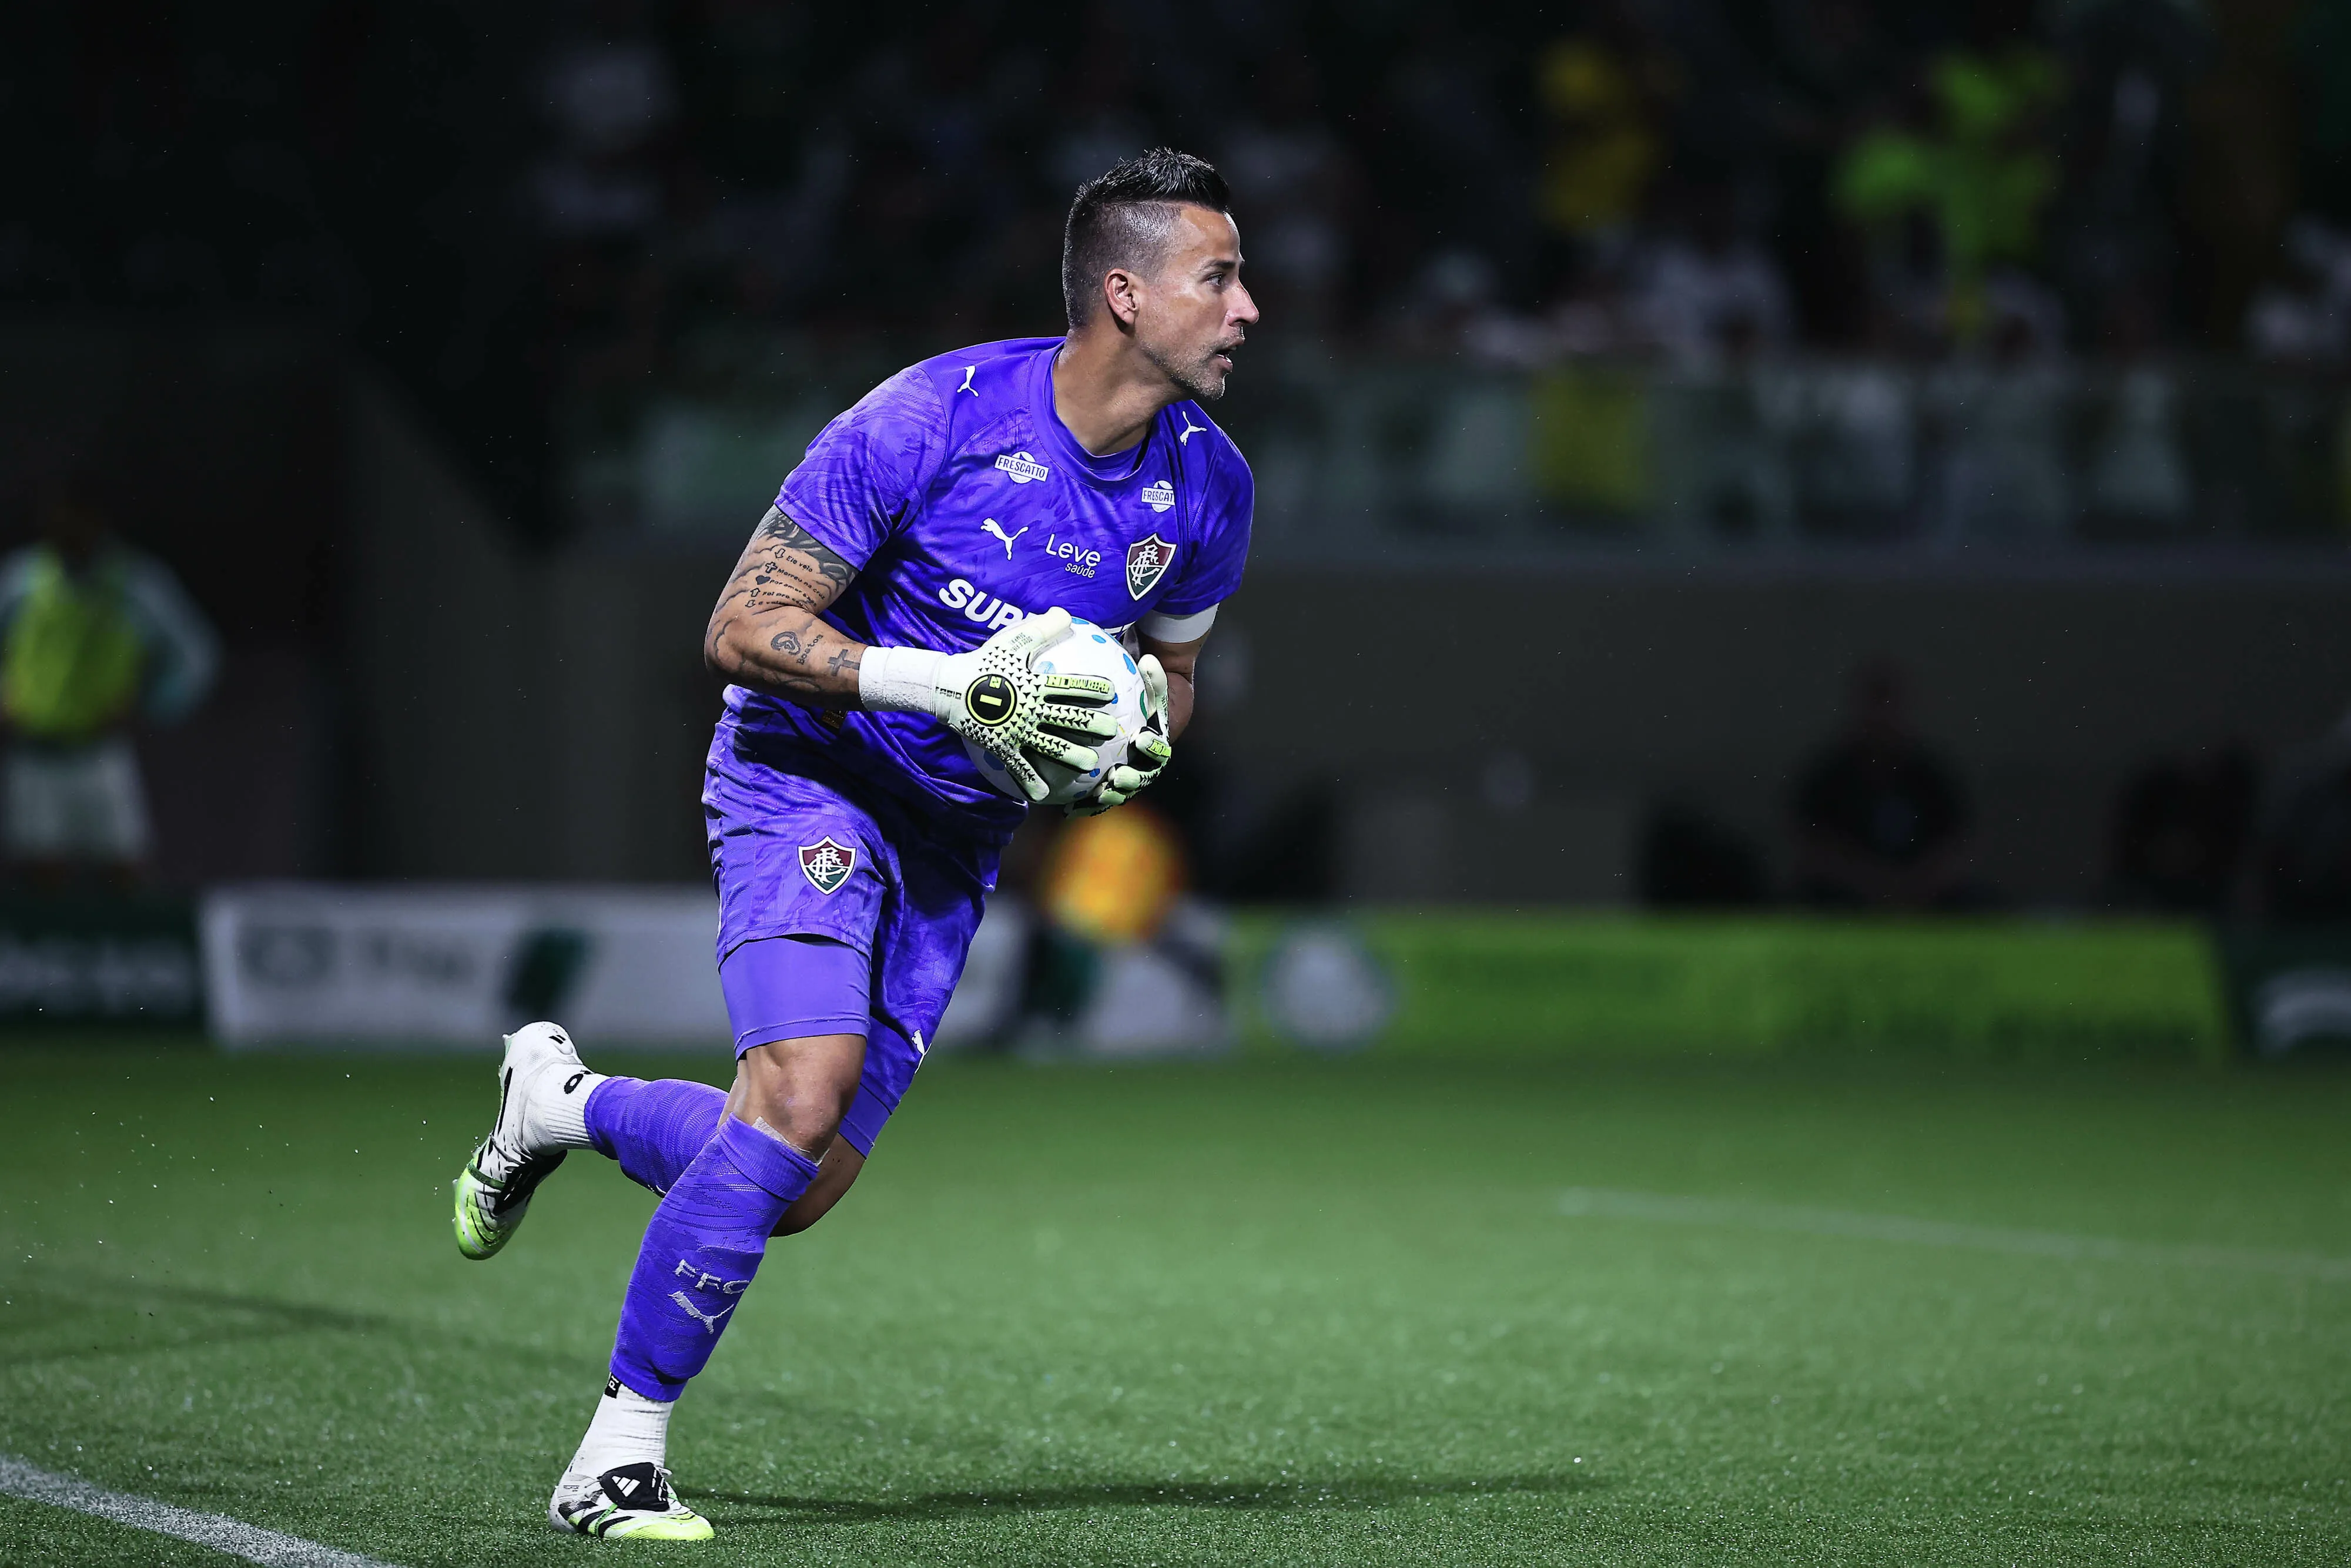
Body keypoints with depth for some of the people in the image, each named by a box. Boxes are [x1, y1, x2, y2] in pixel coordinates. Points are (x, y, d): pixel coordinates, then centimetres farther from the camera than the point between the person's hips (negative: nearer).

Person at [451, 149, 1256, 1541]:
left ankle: (562, 1102, 30)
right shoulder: (934, 420, -22)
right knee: (805, 1095, -26)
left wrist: (1135, 745, -8)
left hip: (957, 838, 6)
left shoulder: (1208, 486, -3)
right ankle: (622, 1455, -14)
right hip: (810, 780, -6)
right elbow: (742, 628, -18)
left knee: (803, 1188, 0)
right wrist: (951, 683, -29)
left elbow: (1171, 671, 16)